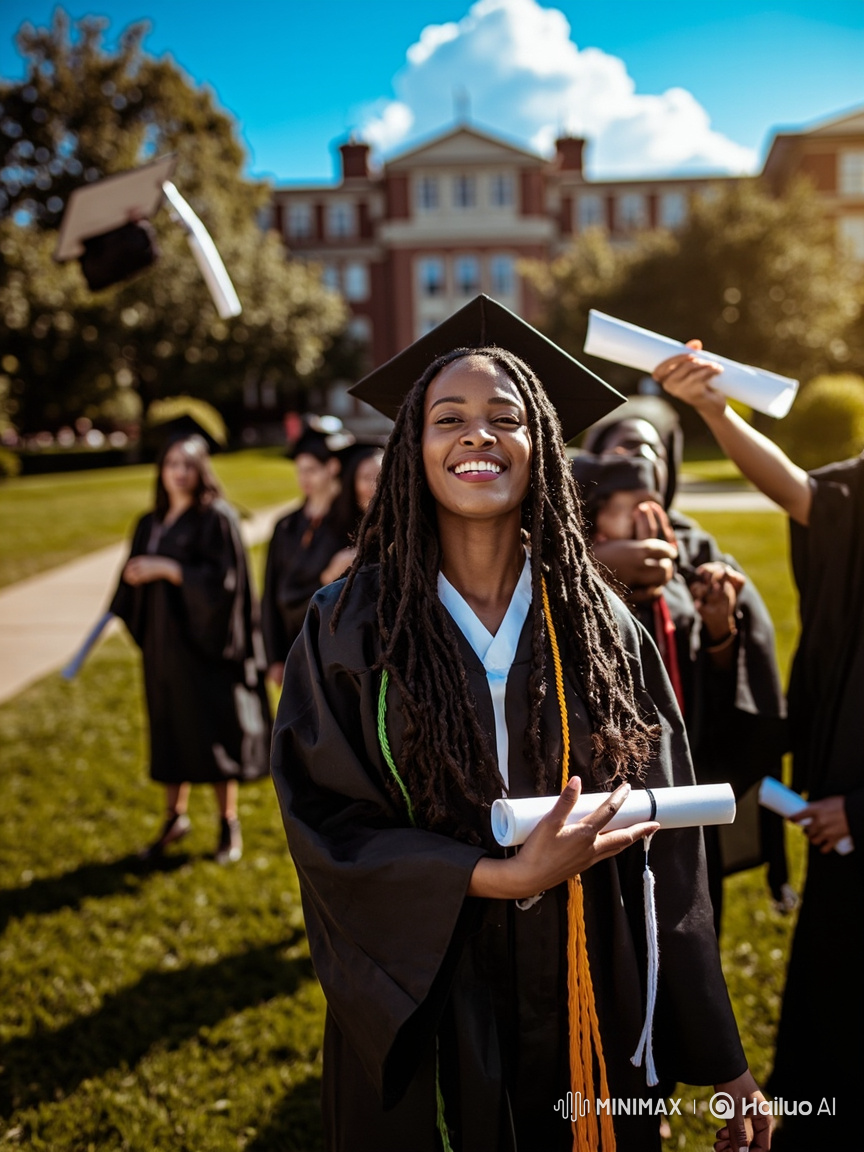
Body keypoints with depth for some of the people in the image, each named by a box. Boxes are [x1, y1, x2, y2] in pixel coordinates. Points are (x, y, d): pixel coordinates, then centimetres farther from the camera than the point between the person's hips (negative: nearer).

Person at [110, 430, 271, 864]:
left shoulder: (216, 518, -8)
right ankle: (175, 818, 26)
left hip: (202, 642, -6)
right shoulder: (151, 525, 11)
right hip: (162, 644, 6)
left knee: (213, 731, 1)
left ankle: (229, 823, 15)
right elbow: (136, 578, 15)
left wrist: (166, 568, -20)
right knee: (168, 729, 11)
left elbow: (221, 578, -17)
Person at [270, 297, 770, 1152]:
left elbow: (664, 849, -3)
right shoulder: (352, 626, -8)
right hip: (422, 1017, -1)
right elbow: (324, 825, -11)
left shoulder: (600, 628, -4)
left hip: (584, 1024, 2)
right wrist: (504, 877, -22)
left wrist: (713, 1055, -2)